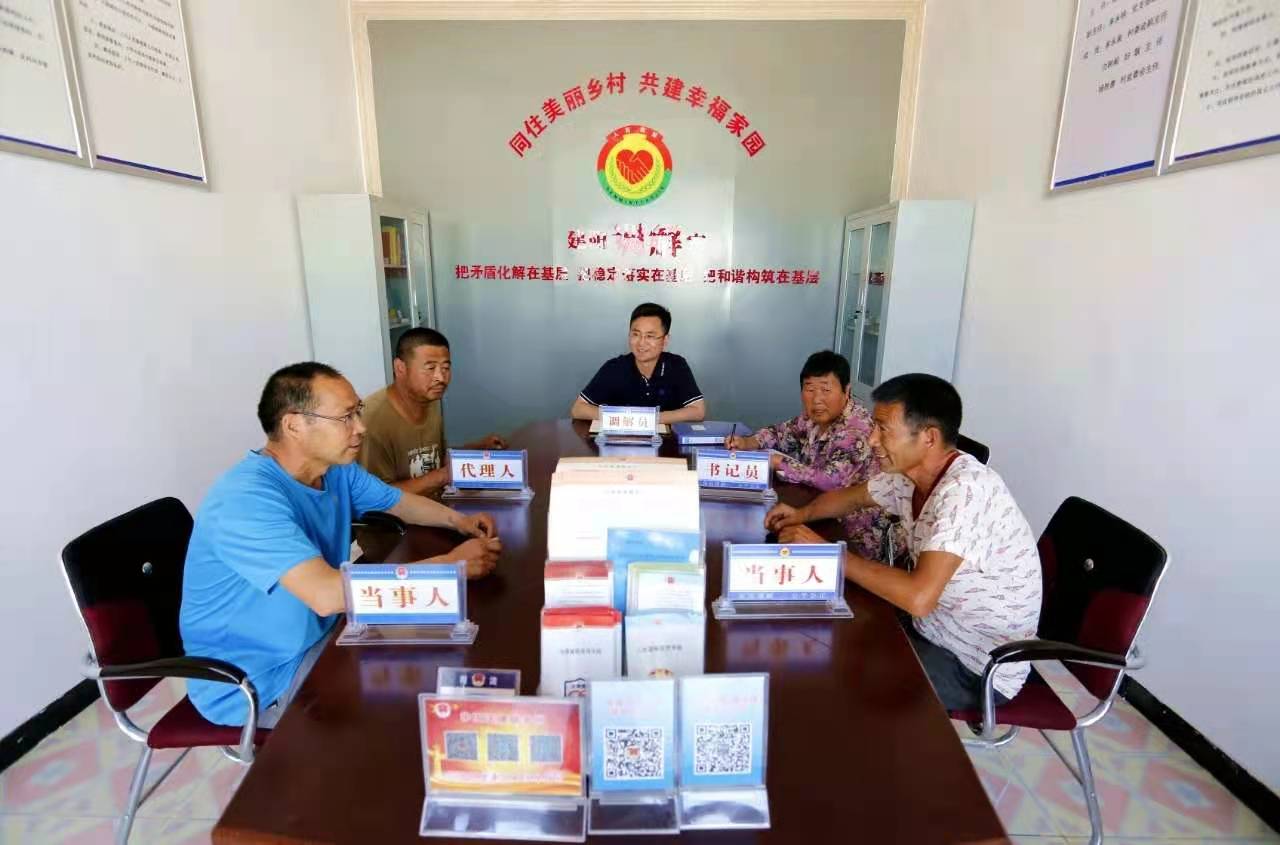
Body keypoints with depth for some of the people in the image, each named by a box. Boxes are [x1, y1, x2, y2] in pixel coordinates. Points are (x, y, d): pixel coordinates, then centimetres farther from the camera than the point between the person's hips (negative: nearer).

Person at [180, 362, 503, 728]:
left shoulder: (337, 469, -3)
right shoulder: (247, 499, -31)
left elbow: (398, 501, 14)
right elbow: (327, 594, -42)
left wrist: (457, 520, -7)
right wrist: (451, 564, -35)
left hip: (319, 638, 8)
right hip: (254, 684, -8)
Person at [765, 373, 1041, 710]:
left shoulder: (966, 490, -31)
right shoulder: (908, 473, -4)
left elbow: (919, 597, -40)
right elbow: (853, 496, 16)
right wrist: (802, 514, -4)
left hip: (978, 667, -7)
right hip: (933, 630, 7)